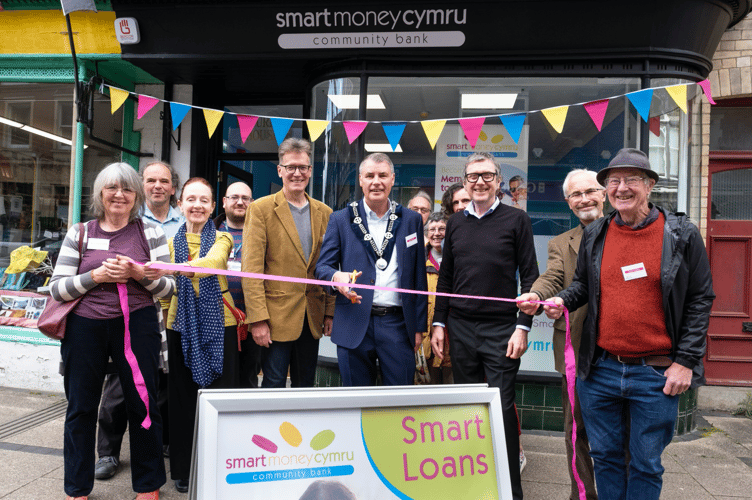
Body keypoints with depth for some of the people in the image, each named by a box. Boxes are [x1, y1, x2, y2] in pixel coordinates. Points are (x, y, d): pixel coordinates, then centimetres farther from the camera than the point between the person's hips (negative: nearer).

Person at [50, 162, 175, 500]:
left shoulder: (151, 234, 5)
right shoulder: (79, 234, 7)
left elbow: (168, 286, 3)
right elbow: (56, 288, 3)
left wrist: (138, 273, -15)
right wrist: (95, 275, -12)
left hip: (137, 325, -1)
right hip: (84, 327, 1)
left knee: (143, 404, 5)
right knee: (80, 407, 11)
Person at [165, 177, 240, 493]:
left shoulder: (221, 239, 1)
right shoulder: (172, 241, 9)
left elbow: (213, 261, -22)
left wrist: (186, 266, -41)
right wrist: (163, 321, 3)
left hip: (218, 324, -2)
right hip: (182, 326, 2)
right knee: (184, 396, 7)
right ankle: (184, 469, 22)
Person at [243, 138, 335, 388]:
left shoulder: (324, 213, 10)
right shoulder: (261, 209, -3)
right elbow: (252, 268, -8)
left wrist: (330, 312, 6)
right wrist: (257, 318, -14)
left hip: (313, 317, 4)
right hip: (277, 315, -4)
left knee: (306, 385, 14)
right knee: (274, 384, 1)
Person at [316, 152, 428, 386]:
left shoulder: (412, 220, 10)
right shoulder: (340, 220, 7)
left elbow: (419, 278, 9)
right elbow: (322, 266, 3)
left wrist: (419, 327, 6)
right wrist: (337, 277, -21)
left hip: (398, 324, 1)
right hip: (354, 325, 0)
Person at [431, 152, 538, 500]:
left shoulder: (516, 220, 1)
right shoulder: (455, 223, 12)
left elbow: (529, 276, -1)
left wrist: (523, 327, -8)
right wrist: (438, 323, 9)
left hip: (501, 328, -3)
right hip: (461, 328, 4)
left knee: (501, 407, -1)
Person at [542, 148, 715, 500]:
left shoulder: (681, 234, -4)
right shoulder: (594, 234, 4)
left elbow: (700, 299, -2)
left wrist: (686, 361, -7)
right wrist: (562, 301, -5)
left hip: (656, 374, -2)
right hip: (599, 369, 3)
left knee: (646, 465, 11)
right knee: (605, 456, 16)